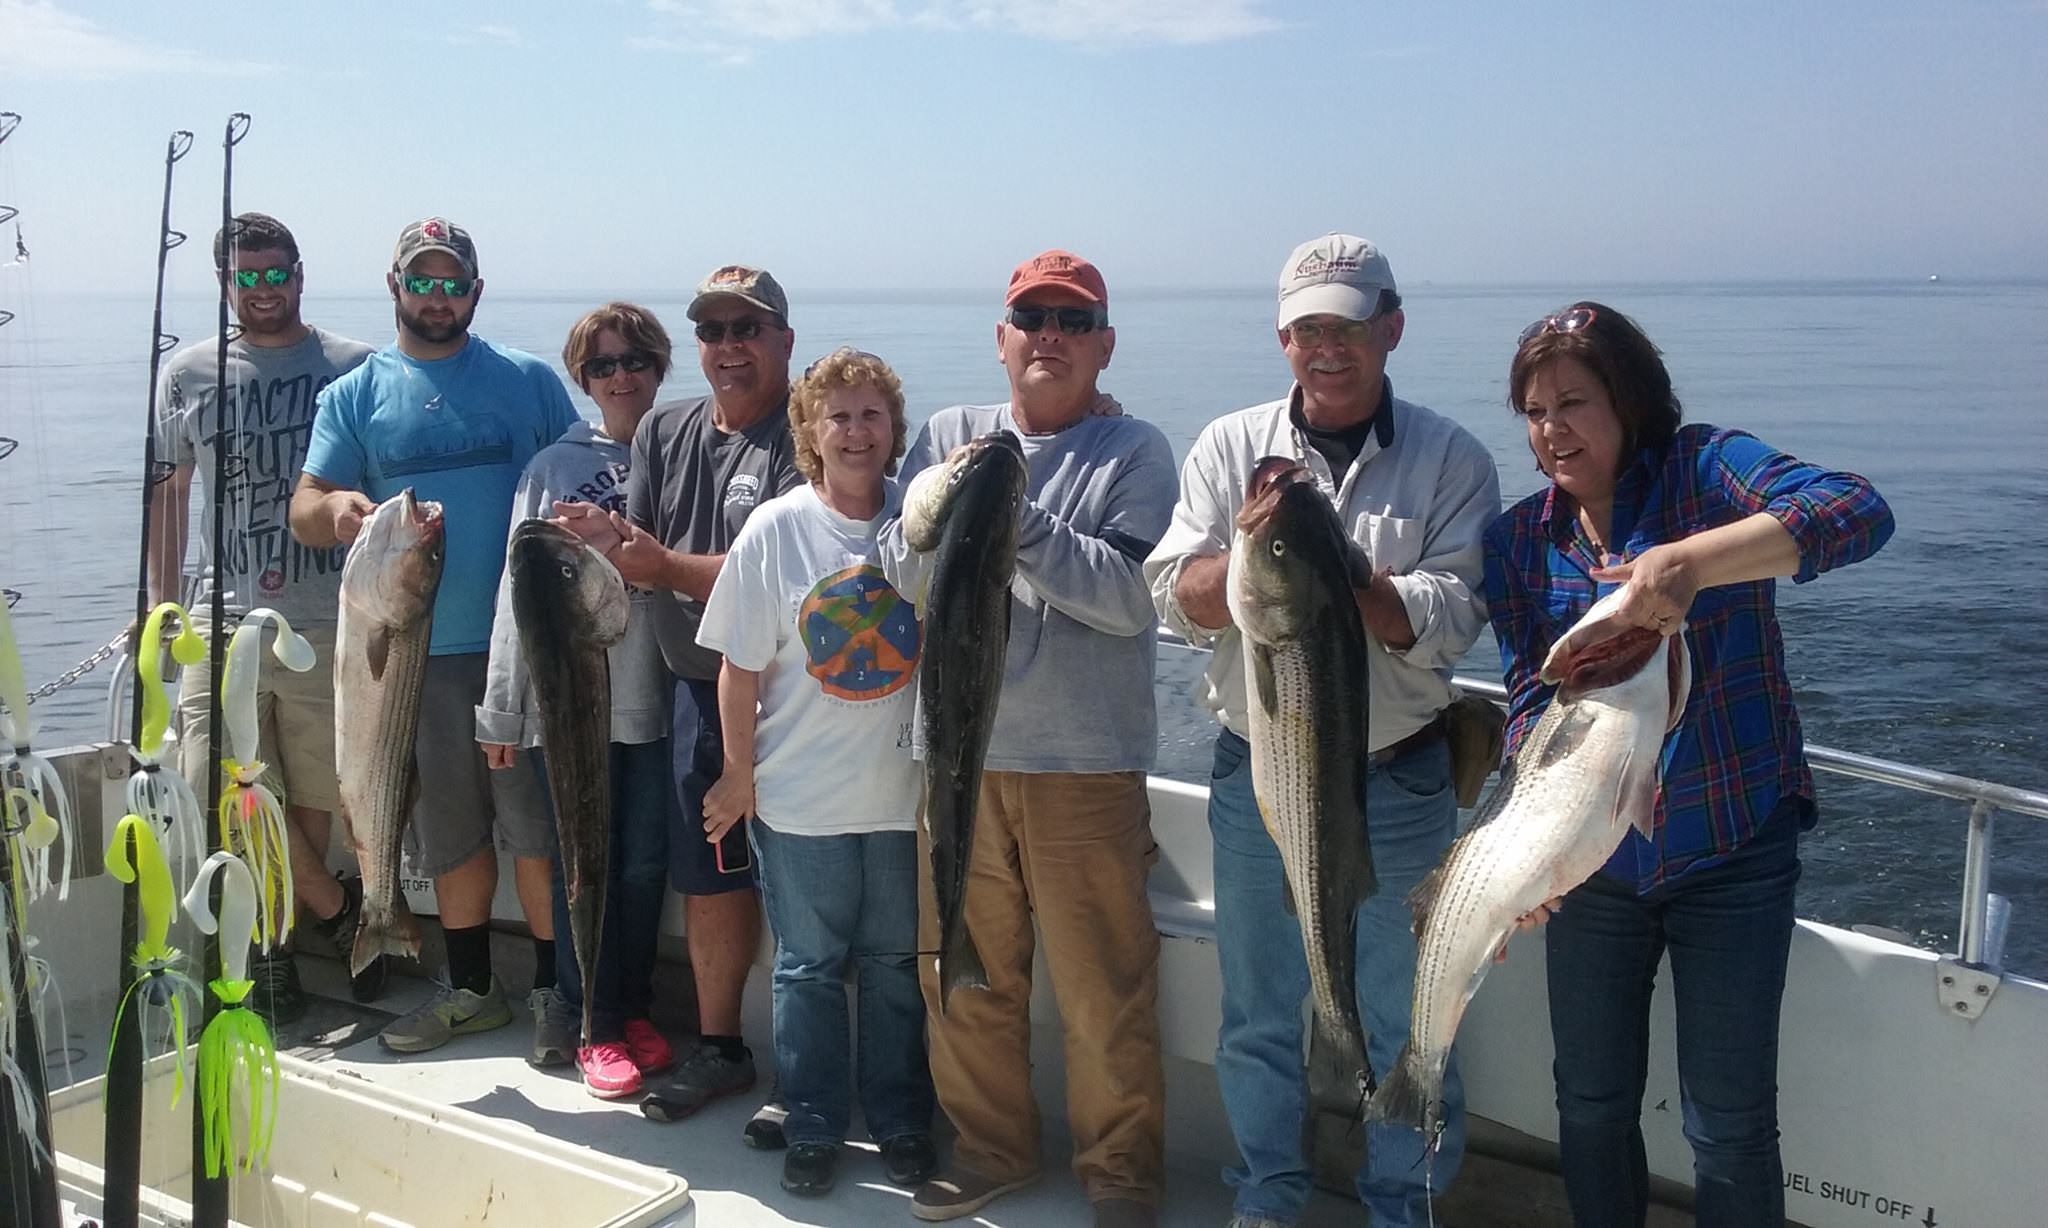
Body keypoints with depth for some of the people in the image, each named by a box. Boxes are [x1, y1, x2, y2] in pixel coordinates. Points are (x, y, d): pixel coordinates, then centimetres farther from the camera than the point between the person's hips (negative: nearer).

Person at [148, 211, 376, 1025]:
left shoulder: (355, 368, 4)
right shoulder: (187, 375, 11)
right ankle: (339, 908, 13)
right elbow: (168, 493, 17)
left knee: (314, 796, 3)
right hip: (225, 618, 2)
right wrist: (161, 607, 14)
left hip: (328, 622, -2)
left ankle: (272, 941, 25)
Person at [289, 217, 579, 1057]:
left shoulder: (529, 381, 7)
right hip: (416, 651, 2)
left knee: (540, 827, -1)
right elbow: (304, 509, 3)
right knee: (450, 831, 13)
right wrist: (337, 506, -22)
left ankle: (555, 989, 12)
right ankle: (471, 988, 28)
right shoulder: (354, 396, 9)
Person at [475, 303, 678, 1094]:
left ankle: (634, 1009, 24)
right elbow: (520, 589, 3)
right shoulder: (554, 466, 3)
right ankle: (592, 1025, 16)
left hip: (656, 699, 1)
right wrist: (501, 710, 1)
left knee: (646, 864, 7)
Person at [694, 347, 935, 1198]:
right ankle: (812, 1128, 25)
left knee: (898, 964, 12)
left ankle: (900, 1123, 28)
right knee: (809, 967, 10)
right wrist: (740, 773, 1)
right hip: (799, 796, -1)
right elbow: (740, 667, -1)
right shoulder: (774, 531, -6)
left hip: (907, 791, 1)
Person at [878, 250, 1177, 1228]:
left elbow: (1132, 596, -12)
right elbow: (900, 569, 2)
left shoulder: (1133, 452, 0)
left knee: (1103, 990, 1)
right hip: (959, 752, 4)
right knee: (965, 971, 13)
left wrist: (1021, 523, -19)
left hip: (1086, 762, -3)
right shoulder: (949, 436, 10)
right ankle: (988, 1146, 31)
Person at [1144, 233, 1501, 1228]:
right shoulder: (1231, 447, 3)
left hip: (1397, 782, -2)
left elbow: (1450, 618, -14)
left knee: (1406, 1016, 10)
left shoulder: (1450, 459, -3)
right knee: (1259, 1012, 15)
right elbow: (1177, 599, -4)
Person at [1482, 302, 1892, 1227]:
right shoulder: (1520, 539, 2)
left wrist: (1690, 561, -42)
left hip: (1731, 854, -3)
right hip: (1591, 861, 4)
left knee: (1729, 1125, 6)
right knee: (1591, 1106, 17)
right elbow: (1529, 696, -4)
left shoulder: (1707, 471, -10)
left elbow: (1857, 512, -28)